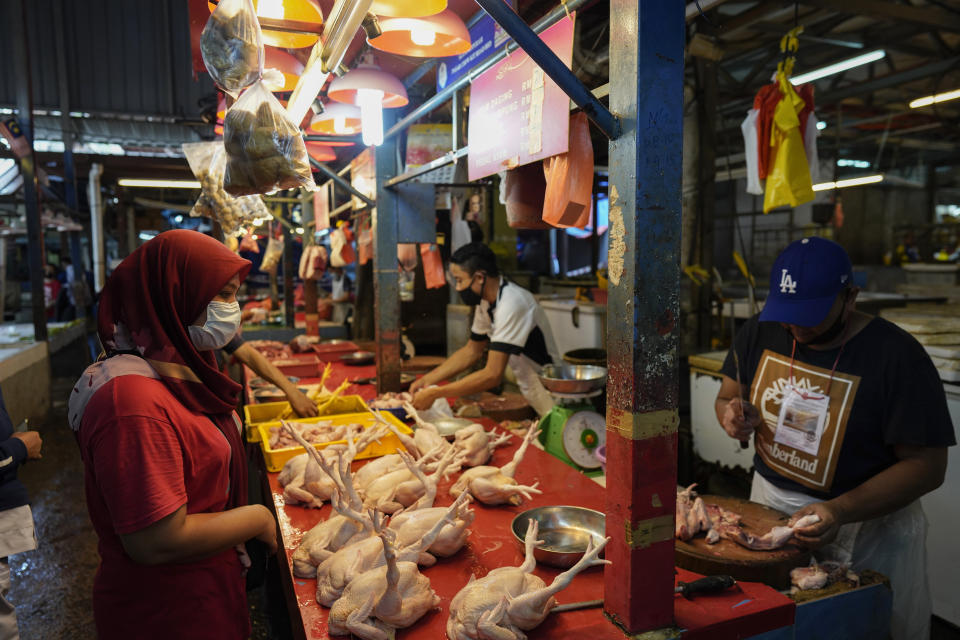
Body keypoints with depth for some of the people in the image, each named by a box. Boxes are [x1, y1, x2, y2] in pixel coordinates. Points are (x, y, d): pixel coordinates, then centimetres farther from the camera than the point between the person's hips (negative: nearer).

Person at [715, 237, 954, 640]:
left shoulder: (897, 356, -19)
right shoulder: (760, 333, -5)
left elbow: (927, 465, -18)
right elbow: (727, 398, 8)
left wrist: (840, 512, -30)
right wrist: (732, 415, -17)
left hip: (867, 521, -4)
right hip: (769, 502, 5)